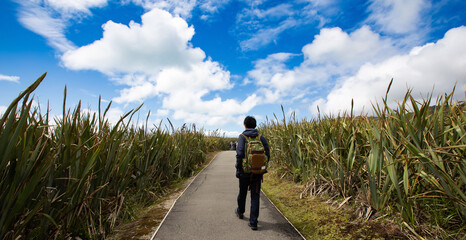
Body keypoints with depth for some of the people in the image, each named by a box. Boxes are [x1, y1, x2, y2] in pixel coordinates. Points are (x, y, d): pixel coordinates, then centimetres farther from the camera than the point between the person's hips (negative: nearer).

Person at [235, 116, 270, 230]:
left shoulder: (242, 137, -8)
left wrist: (238, 168, -8)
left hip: (245, 171, -1)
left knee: (242, 193, 20)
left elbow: (240, 153, -18)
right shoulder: (261, 138, 1)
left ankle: (240, 212, 44)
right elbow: (267, 154, -1)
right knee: (255, 196, 8)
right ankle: (253, 222, 8)